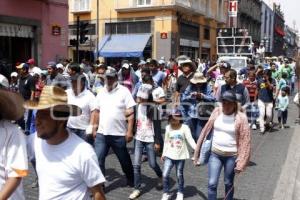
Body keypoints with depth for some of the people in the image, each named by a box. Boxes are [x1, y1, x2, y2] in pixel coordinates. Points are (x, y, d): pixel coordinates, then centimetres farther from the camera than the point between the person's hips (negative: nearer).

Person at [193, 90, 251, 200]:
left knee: (228, 184, 14)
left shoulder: (241, 118, -12)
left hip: (231, 156, -2)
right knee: (212, 184, -3)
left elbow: (245, 141, -10)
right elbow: (206, 130, 2)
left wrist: (241, 163, -12)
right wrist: (197, 151, 4)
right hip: (215, 154, 2)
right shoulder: (217, 112, -4)